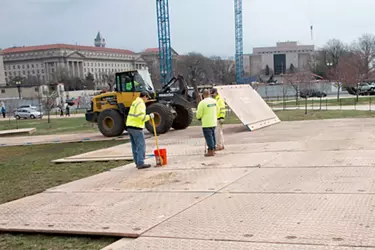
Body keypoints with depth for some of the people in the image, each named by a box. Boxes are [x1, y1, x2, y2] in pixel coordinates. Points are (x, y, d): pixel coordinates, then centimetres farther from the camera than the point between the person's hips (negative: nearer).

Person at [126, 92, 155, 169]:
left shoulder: (134, 102, 19)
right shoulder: (141, 104, -12)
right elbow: (141, 117, -22)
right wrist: (149, 116, -10)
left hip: (130, 126, 10)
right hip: (136, 128, -10)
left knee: (135, 146, 12)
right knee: (141, 145, -7)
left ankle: (137, 163, 17)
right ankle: (140, 163, -8)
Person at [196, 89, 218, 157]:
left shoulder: (202, 102, -17)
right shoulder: (214, 101, 3)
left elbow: (199, 113, -11)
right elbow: (217, 110, 10)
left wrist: (199, 117, 10)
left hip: (206, 123, -7)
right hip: (214, 122, 7)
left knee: (208, 137, -1)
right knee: (213, 135, 17)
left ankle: (211, 151, 1)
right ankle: (213, 149, 24)